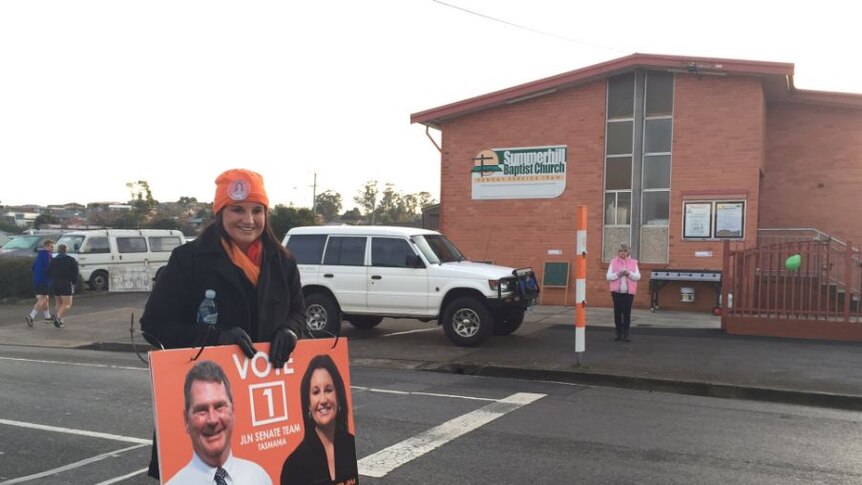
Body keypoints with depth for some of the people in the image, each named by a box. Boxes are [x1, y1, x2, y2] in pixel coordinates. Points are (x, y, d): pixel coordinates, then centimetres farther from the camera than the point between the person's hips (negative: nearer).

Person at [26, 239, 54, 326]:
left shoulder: (39, 255, 16)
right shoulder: (47, 255, -13)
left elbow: (33, 267, 22)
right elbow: (47, 268, -22)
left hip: (37, 280, 10)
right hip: (44, 281, -10)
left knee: (46, 299, 20)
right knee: (42, 300, -9)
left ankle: (47, 317, 30)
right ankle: (31, 317, -21)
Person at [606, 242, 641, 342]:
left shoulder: (633, 262, 7)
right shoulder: (613, 262, 5)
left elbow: (638, 276, 2)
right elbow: (608, 276, 1)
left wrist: (629, 273, -15)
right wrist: (617, 274, -16)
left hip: (629, 292, 0)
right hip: (616, 291, 0)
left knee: (627, 312, -4)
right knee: (617, 312, 1)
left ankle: (625, 334, 2)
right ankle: (618, 333, 10)